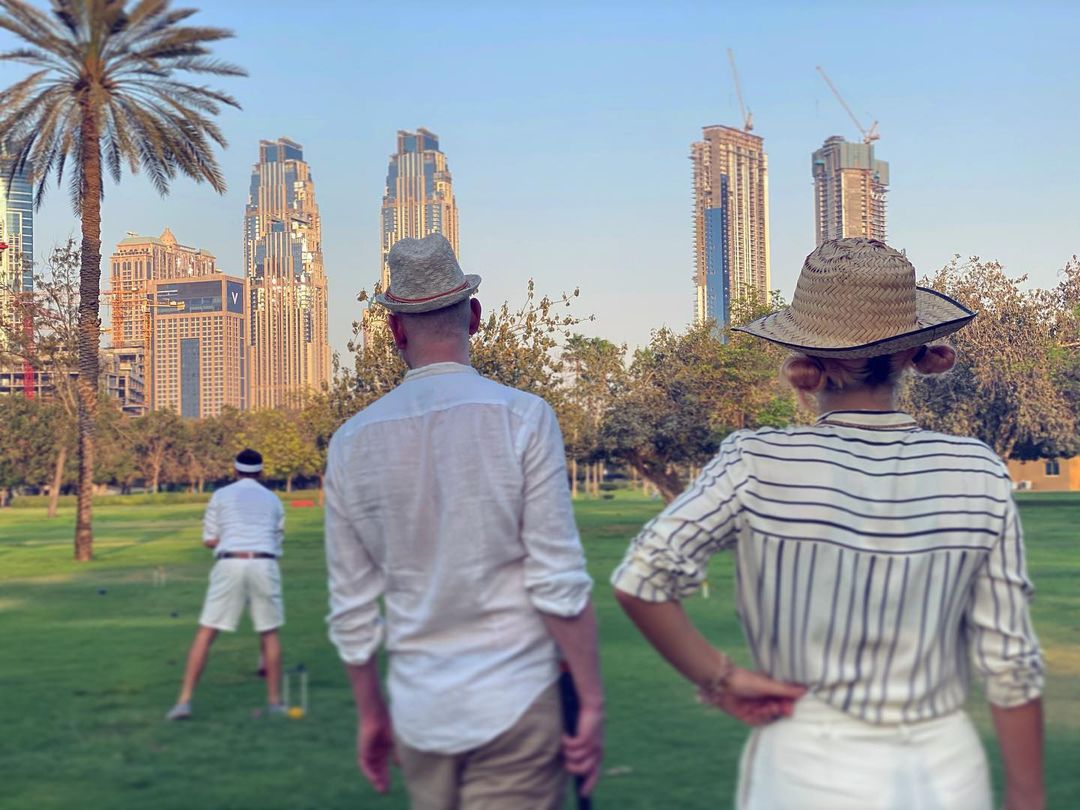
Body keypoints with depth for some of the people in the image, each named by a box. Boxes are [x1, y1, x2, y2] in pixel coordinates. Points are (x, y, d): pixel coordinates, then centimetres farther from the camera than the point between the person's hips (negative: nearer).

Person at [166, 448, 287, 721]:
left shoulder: (222, 495, 12)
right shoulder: (273, 499, 19)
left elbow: (209, 540, 10)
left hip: (230, 563, -1)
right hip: (264, 564, 1)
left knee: (205, 633, 3)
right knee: (269, 633, 14)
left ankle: (184, 701, -2)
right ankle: (274, 701, 16)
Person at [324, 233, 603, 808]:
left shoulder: (352, 441, 2)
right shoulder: (521, 416, -9)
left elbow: (351, 608, 6)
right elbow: (559, 581, -12)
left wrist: (370, 714, 17)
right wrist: (591, 703, -4)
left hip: (418, 712, 4)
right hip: (513, 706, -4)